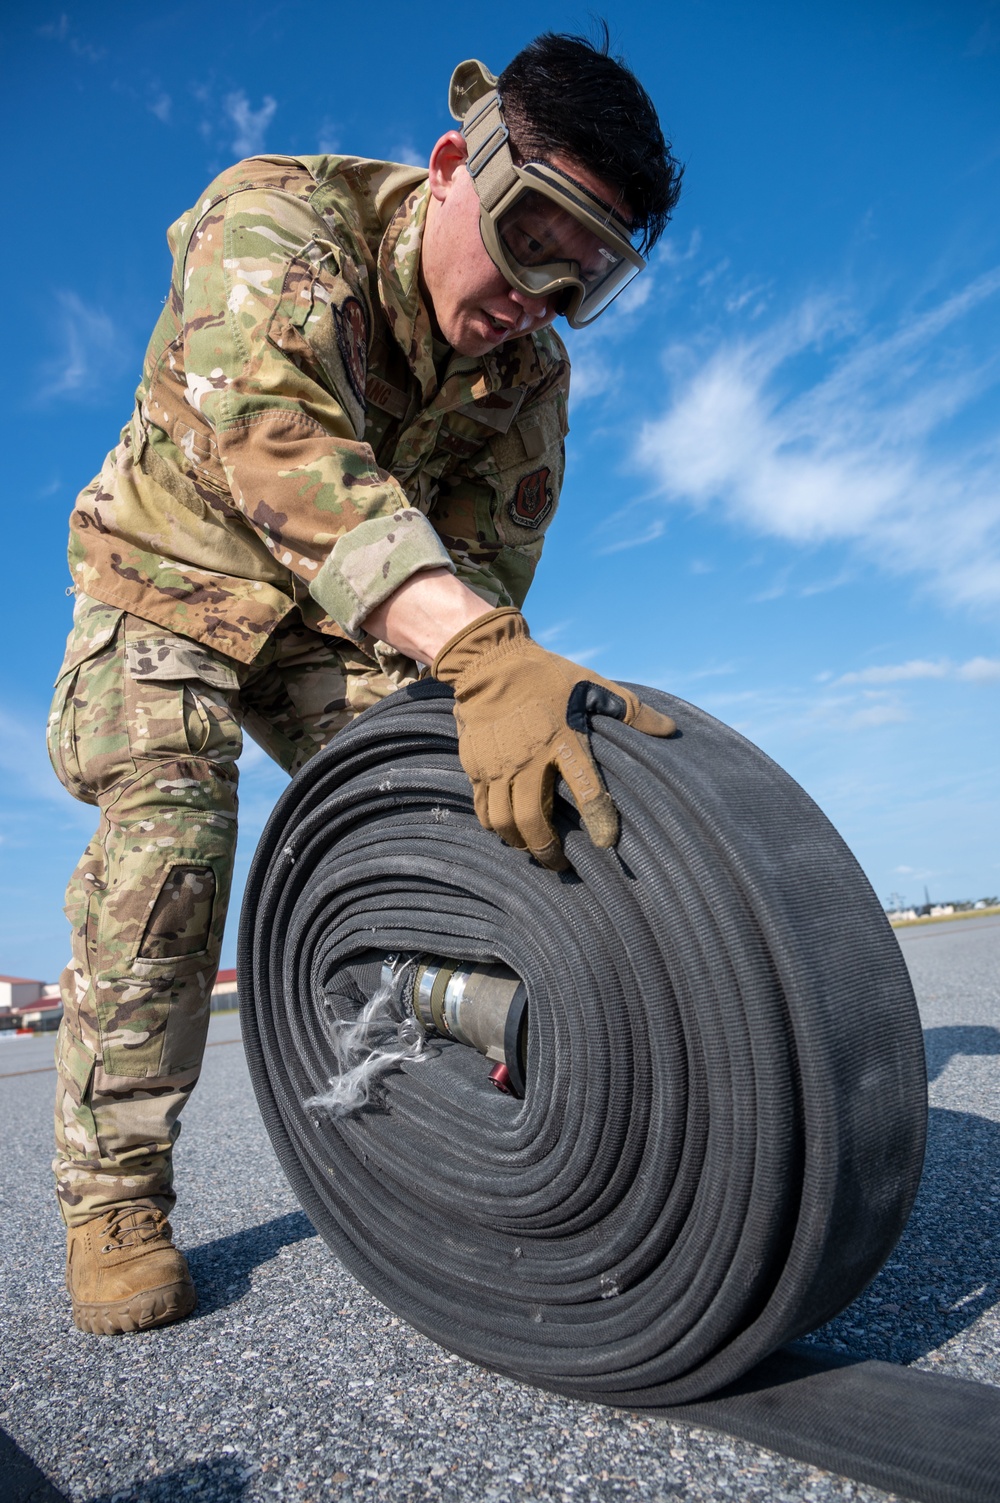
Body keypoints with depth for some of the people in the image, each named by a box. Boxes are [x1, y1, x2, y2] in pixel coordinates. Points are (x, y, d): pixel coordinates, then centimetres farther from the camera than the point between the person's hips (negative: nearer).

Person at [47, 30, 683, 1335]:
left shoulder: (530, 371, -10)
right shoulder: (273, 223, -26)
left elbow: (485, 560, -15)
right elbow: (282, 446, -47)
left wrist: (473, 709, -35)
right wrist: (480, 652, -63)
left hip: (339, 625, 4)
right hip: (173, 578, -3)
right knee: (164, 841, -23)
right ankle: (114, 1195, -6)